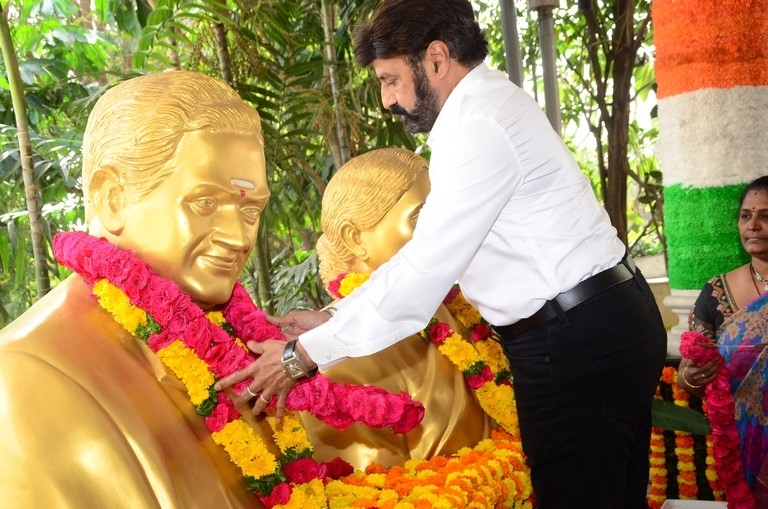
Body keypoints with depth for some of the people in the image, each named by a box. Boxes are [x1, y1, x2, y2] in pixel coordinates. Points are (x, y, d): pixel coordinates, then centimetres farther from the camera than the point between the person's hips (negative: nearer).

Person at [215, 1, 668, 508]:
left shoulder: (480, 125, -18)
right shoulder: (489, 107, 13)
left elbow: (425, 270, -21)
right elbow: (429, 253, 14)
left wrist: (303, 354, -14)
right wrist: (334, 317, 9)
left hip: (575, 341, -10)